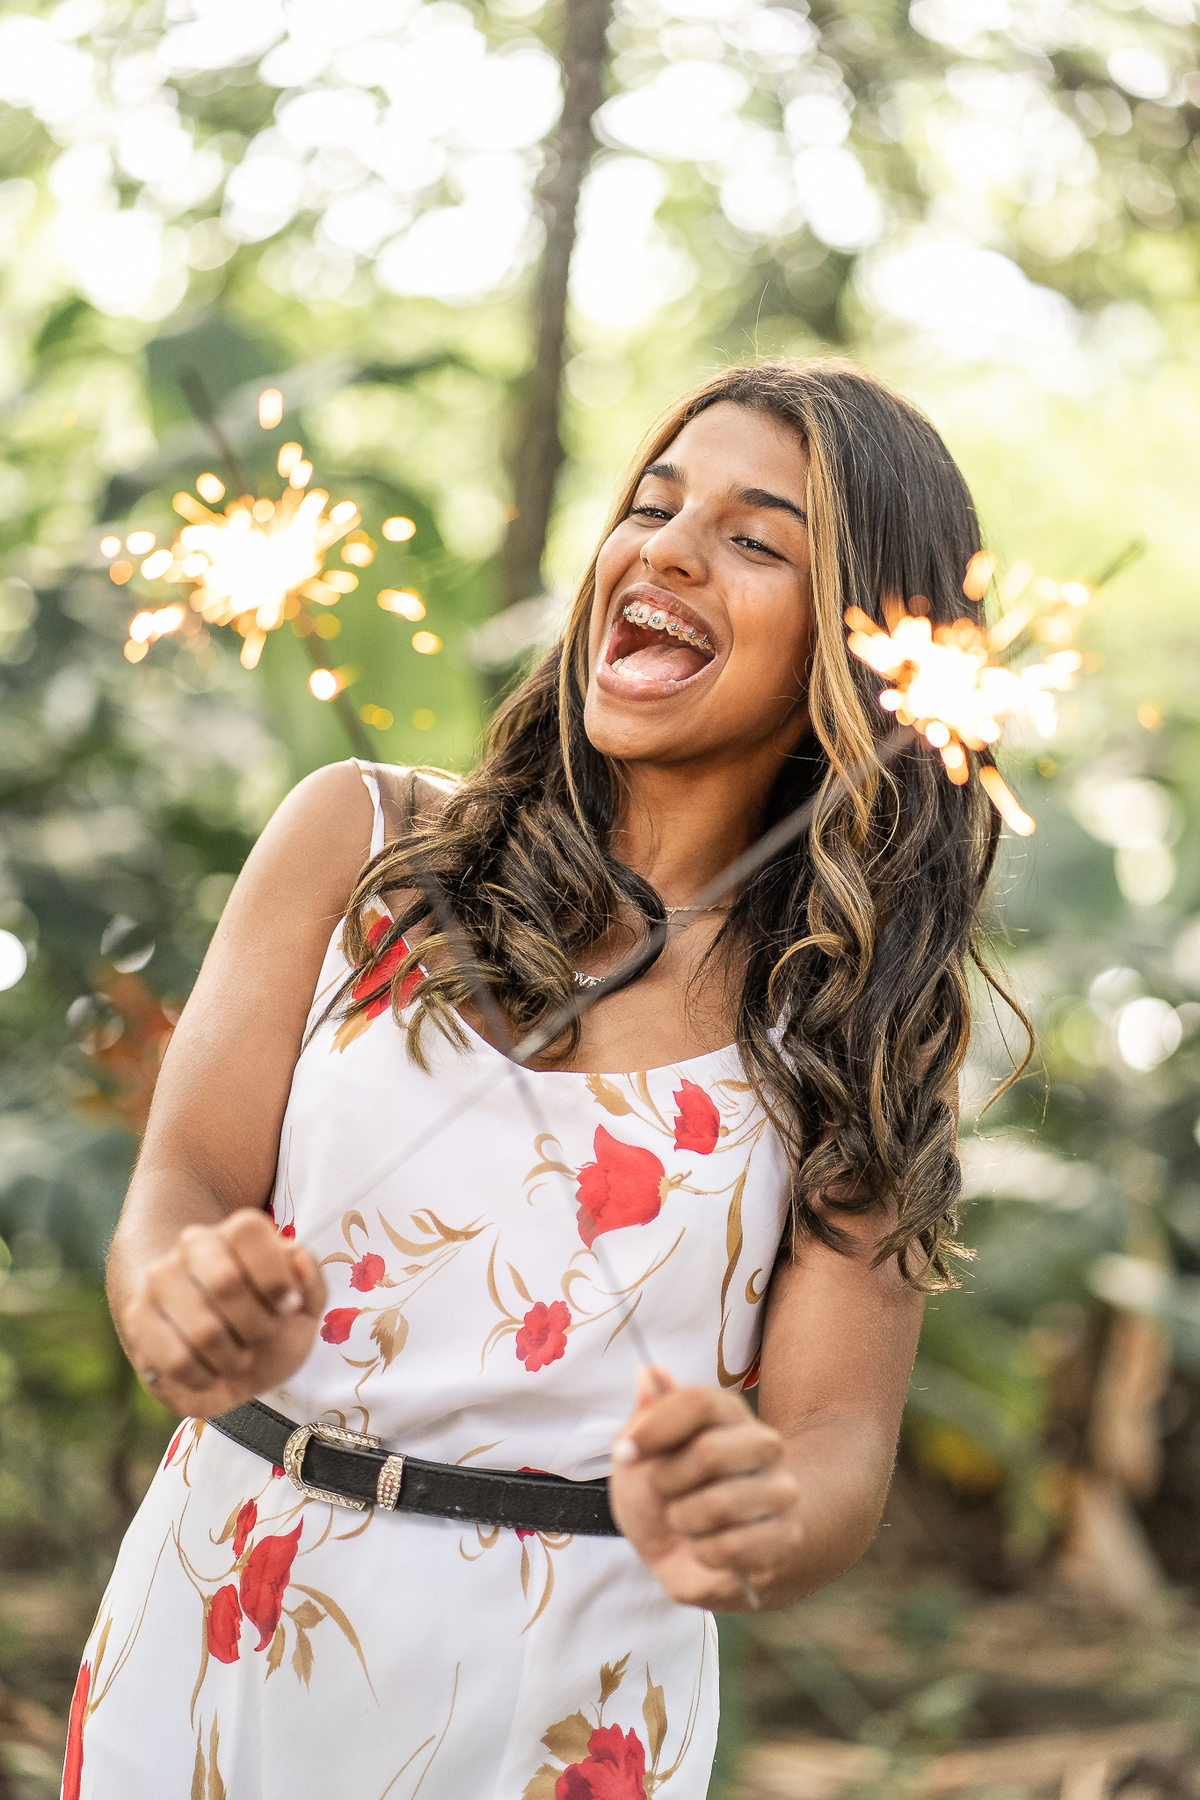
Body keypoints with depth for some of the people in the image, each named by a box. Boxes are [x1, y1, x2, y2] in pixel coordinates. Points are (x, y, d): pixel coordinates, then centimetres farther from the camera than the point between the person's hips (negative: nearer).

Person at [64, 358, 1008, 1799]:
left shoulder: (871, 1024, -2)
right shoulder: (362, 839, -1)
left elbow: (839, 1445, -9)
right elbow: (180, 1193, -6)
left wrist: (751, 1526, -32)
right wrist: (188, 1303, -30)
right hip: (209, 1639, 1)